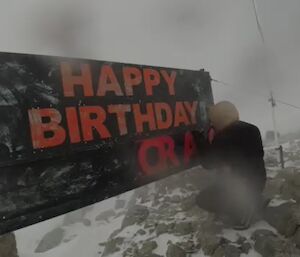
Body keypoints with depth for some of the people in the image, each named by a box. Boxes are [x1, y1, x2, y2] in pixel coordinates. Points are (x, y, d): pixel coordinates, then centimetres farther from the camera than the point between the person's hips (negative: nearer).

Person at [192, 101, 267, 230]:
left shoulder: (222, 139, -23)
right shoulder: (252, 130, 0)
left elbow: (207, 163, -11)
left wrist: (201, 141, -1)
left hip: (239, 185, -8)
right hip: (258, 181, 9)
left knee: (203, 199, 7)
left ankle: (243, 210, -4)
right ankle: (253, 201, 16)